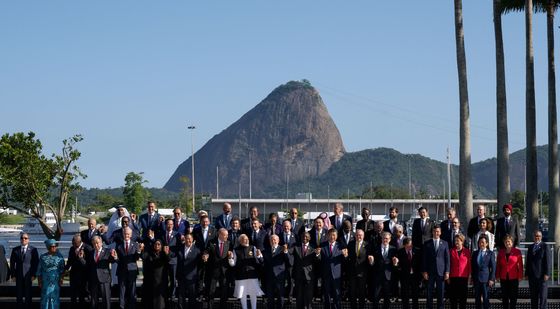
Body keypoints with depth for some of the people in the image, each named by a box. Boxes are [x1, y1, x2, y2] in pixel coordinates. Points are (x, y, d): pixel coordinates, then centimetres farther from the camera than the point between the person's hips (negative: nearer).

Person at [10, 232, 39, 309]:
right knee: (19, 295, 4)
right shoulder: (15, 250, 7)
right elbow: (12, 263, 7)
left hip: (28, 275, -2)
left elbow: (36, 263, -1)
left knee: (28, 295, 2)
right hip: (19, 276, 2)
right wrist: (13, 275, -1)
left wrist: (34, 274, -8)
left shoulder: (33, 250, 0)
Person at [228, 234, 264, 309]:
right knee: (242, 294, 6)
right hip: (241, 276, 0)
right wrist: (230, 258, -16)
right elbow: (233, 264, 2)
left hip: (252, 274, 0)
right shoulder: (236, 251, 1)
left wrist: (259, 255, -18)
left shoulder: (253, 248, 3)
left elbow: (260, 261, 2)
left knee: (253, 294, 6)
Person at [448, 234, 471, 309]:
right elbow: (449, 264, 6)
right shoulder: (451, 251, 5)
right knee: (453, 297, 2)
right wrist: (448, 276, 1)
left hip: (463, 277, -1)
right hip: (453, 277, 1)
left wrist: (469, 276, -1)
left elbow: (469, 264, 4)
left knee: (463, 297, 2)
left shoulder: (467, 251, 3)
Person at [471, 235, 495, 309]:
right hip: (476, 279, 4)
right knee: (477, 298, 5)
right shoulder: (475, 253, 13)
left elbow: (493, 267, -1)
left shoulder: (490, 253, 2)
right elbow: (473, 267, 14)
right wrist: (473, 278, 8)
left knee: (485, 298, -5)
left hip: (486, 279, -4)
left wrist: (492, 279, -8)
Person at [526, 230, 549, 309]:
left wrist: (546, 274, -13)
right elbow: (528, 261, 14)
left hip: (541, 275, -5)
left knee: (542, 296, -5)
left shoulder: (544, 246, -2)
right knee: (533, 296, 8)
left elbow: (546, 261, -8)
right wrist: (527, 273, 9)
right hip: (532, 275, 5)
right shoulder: (530, 247, 14)